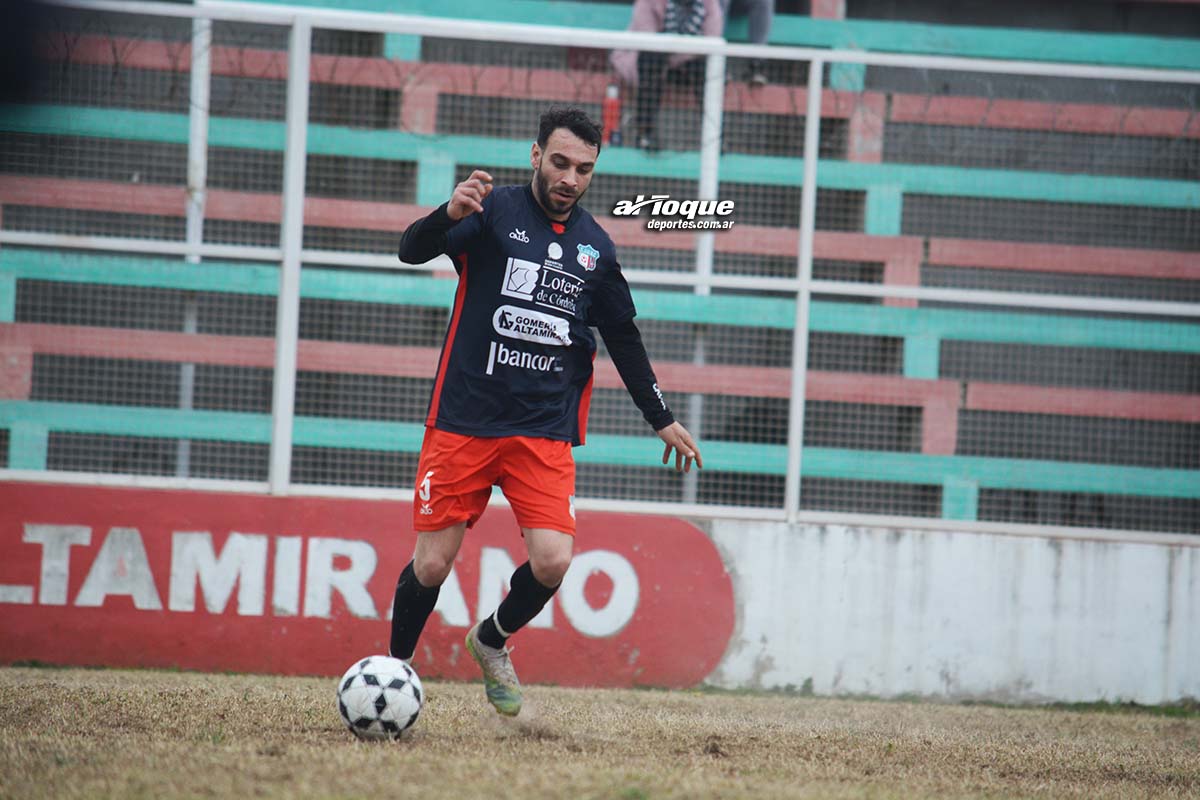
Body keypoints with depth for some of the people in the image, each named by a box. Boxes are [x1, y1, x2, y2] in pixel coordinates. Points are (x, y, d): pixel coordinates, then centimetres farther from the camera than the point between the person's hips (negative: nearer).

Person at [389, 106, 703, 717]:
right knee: (430, 566, -3)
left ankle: (491, 641, 16)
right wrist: (450, 215, -40)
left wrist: (662, 419, 19)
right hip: (463, 423, -3)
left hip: (546, 432, 3)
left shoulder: (595, 247, 9)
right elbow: (412, 250, -19)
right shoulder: (495, 212, -3)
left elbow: (624, 340, 20)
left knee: (552, 560, -13)